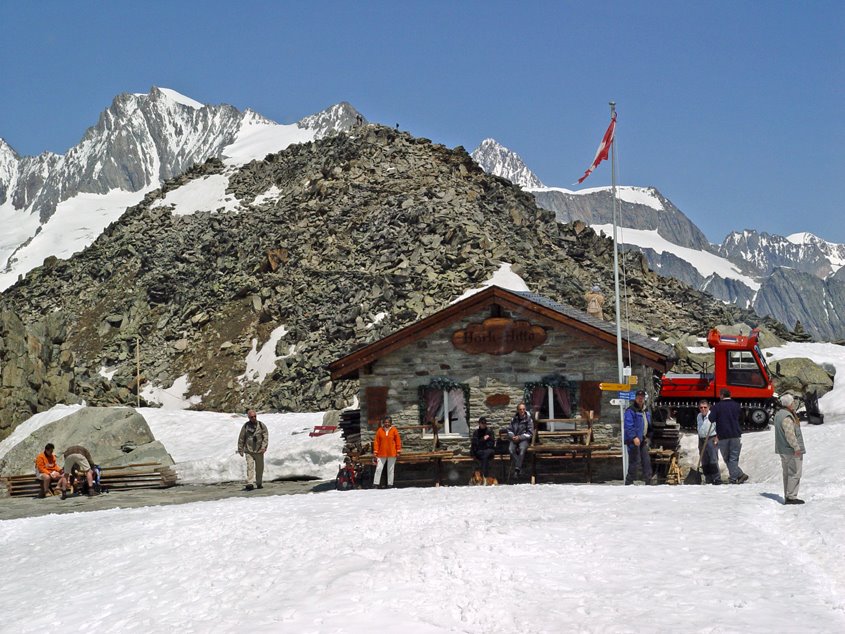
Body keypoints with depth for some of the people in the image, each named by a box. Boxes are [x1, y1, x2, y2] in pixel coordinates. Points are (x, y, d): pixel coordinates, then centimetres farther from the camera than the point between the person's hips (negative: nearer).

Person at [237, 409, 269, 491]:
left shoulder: (261, 425, 1)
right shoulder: (246, 426, 2)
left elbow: (266, 437, -3)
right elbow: (241, 438, 8)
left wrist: (263, 447, -15)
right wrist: (240, 449, 8)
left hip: (259, 451, 1)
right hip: (249, 450, -1)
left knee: (259, 468, 10)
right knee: (250, 466, -14)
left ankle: (259, 483, 25)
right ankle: (250, 484, -22)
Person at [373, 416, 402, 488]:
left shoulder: (394, 430, -1)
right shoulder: (380, 430, 0)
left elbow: (398, 441, 3)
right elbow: (376, 442, 1)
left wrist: (398, 451, -1)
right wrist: (375, 452, -3)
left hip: (392, 453, 0)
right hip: (382, 453, 0)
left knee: (391, 469, 7)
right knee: (379, 468, -4)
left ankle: (390, 484, 14)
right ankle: (376, 483, -1)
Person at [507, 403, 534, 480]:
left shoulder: (529, 419, 1)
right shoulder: (514, 419, 10)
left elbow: (530, 433, -2)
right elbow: (509, 430, 14)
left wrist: (520, 437, -12)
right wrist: (512, 436, -7)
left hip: (524, 439, -2)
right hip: (514, 439, 2)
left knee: (522, 448, -35)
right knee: (511, 449, -30)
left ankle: (517, 469, -32)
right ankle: (519, 468, -27)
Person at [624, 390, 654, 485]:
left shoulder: (646, 411, 15)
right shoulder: (630, 411, -13)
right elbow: (628, 426, -20)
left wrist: (647, 437, 19)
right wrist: (634, 437, -27)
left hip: (643, 440, 9)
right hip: (634, 440, -9)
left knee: (646, 461, 11)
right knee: (634, 461, -8)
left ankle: (648, 481, 19)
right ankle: (629, 482, 0)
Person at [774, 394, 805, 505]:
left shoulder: (778, 414, 11)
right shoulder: (787, 417, -20)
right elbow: (790, 434, -25)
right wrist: (797, 447, -21)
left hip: (783, 450, 10)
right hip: (792, 450, -10)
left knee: (787, 474, 14)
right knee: (794, 473, -5)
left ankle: (787, 497, 19)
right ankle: (791, 497, -5)